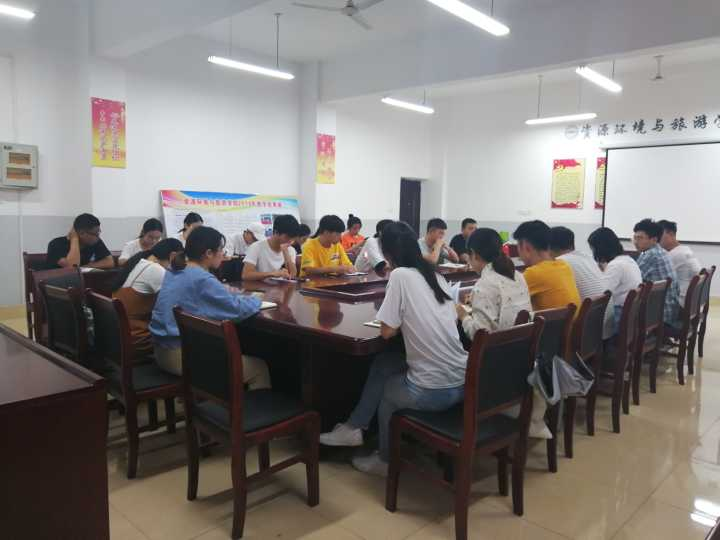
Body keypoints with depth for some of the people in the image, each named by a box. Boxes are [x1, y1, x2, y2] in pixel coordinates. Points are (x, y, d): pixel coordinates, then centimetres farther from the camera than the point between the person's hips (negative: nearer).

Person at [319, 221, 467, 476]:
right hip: (462, 383, 7)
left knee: (386, 389, 25)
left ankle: (385, 460, 42)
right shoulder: (437, 275, 8)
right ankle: (354, 427, 32)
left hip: (433, 391, -6)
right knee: (382, 362, 21)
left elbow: (387, 331, -9)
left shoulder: (400, 275, -11)